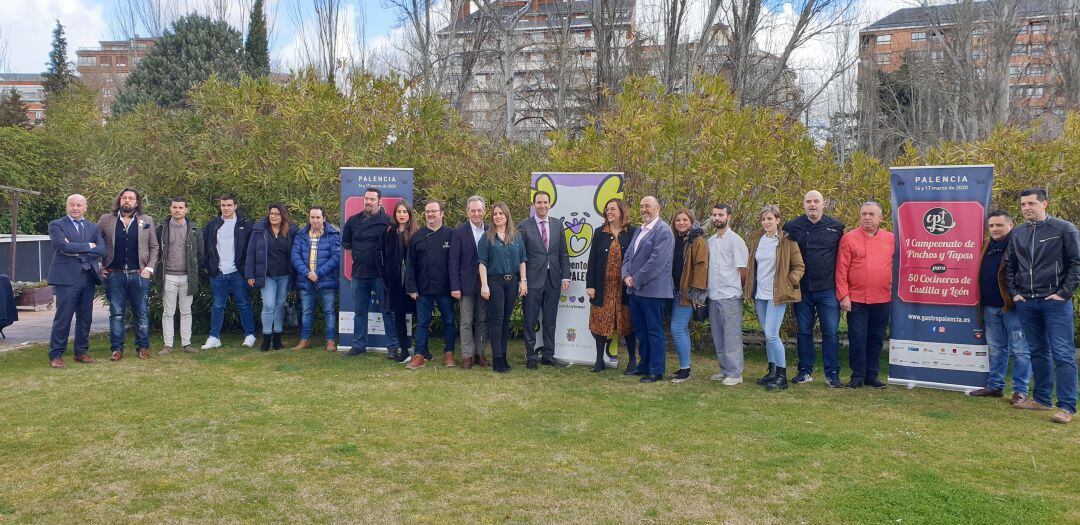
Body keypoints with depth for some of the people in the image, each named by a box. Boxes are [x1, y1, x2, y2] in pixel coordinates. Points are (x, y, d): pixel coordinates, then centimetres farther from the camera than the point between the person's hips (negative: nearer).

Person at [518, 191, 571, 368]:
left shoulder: (558, 225, 9)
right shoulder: (524, 226, -2)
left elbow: (563, 253, 9)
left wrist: (565, 276, 2)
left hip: (553, 279, 3)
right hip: (533, 280, -3)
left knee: (550, 320, 10)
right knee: (530, 320, 4)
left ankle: (548, 355, 20)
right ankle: (530, 357, 15)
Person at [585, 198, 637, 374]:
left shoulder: (632, 233, 1)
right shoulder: (600, 233, 6)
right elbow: (592, 260, 3)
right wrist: (590, 285, -3)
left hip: (625, 287, -2)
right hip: (603, 287, 2)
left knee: (627, 323, 4)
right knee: (600, 323, 5)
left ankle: (632, 361, 14)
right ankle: (600, 361, 15)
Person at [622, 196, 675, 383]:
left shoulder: (663, 231, -10)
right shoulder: (639, 230, 17)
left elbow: (657, 261, -19)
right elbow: (628, 256, 18)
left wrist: (636, 280, -14)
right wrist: (626, 276, 0)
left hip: (652, 289, -8)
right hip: (635, 290, 8)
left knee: (654, 331, -1)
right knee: (640, 330, 15)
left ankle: (656, 371, 7)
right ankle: (644, 366, 26)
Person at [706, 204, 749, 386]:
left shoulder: (735, 240, -6)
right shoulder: (710, 241, 14)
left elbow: (742, 269, -7)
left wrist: (736, 289, -2)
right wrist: (706, 290, 12)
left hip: (730, 296, -7)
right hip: (713, 295, 7)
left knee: (732, 336, -5)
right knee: (718, 337, 12)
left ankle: (735, 374, 0)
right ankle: (725, 370, 21)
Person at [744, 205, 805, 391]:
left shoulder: (787, 241, -7)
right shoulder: (756, 240, 9)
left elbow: (799, 267, -3)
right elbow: (750, 265, 19)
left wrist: (788, 284, -12)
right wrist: (748, 288, 11)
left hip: (776, 295, -6)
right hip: (759, 294, 6)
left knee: (772, 334, -11)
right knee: (767, 334, 12)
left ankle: (782, 376, -1)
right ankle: (772, 371, 23)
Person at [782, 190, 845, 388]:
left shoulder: (836, 227, 3)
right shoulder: (792, 226, 3)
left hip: (828, 290, -1)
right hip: (802, 289, 1)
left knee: (831, 333, 1)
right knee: (803, 332, 9)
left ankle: (832, 373, 11)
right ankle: (805, 371, 19)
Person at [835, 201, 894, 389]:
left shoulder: (890, 239, 7)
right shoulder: (849, 238, -2)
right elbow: (841, 270, -4)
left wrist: (894, 287, 6)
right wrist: (843, 295, -8)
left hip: (882, 300, 3)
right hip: (856, 300, -3)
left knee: (876, 339, 10)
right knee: (857, 339, 1)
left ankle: (872, 375, 21)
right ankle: (857, 376, 11)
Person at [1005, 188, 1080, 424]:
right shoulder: (1017, 233, 11)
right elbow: (1009, 266, 18)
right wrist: (1014, 292, 8)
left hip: (1055, 302, -5)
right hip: (1026, 303, 5)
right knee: (1038, 352, 13)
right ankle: (1041, 398, 23)